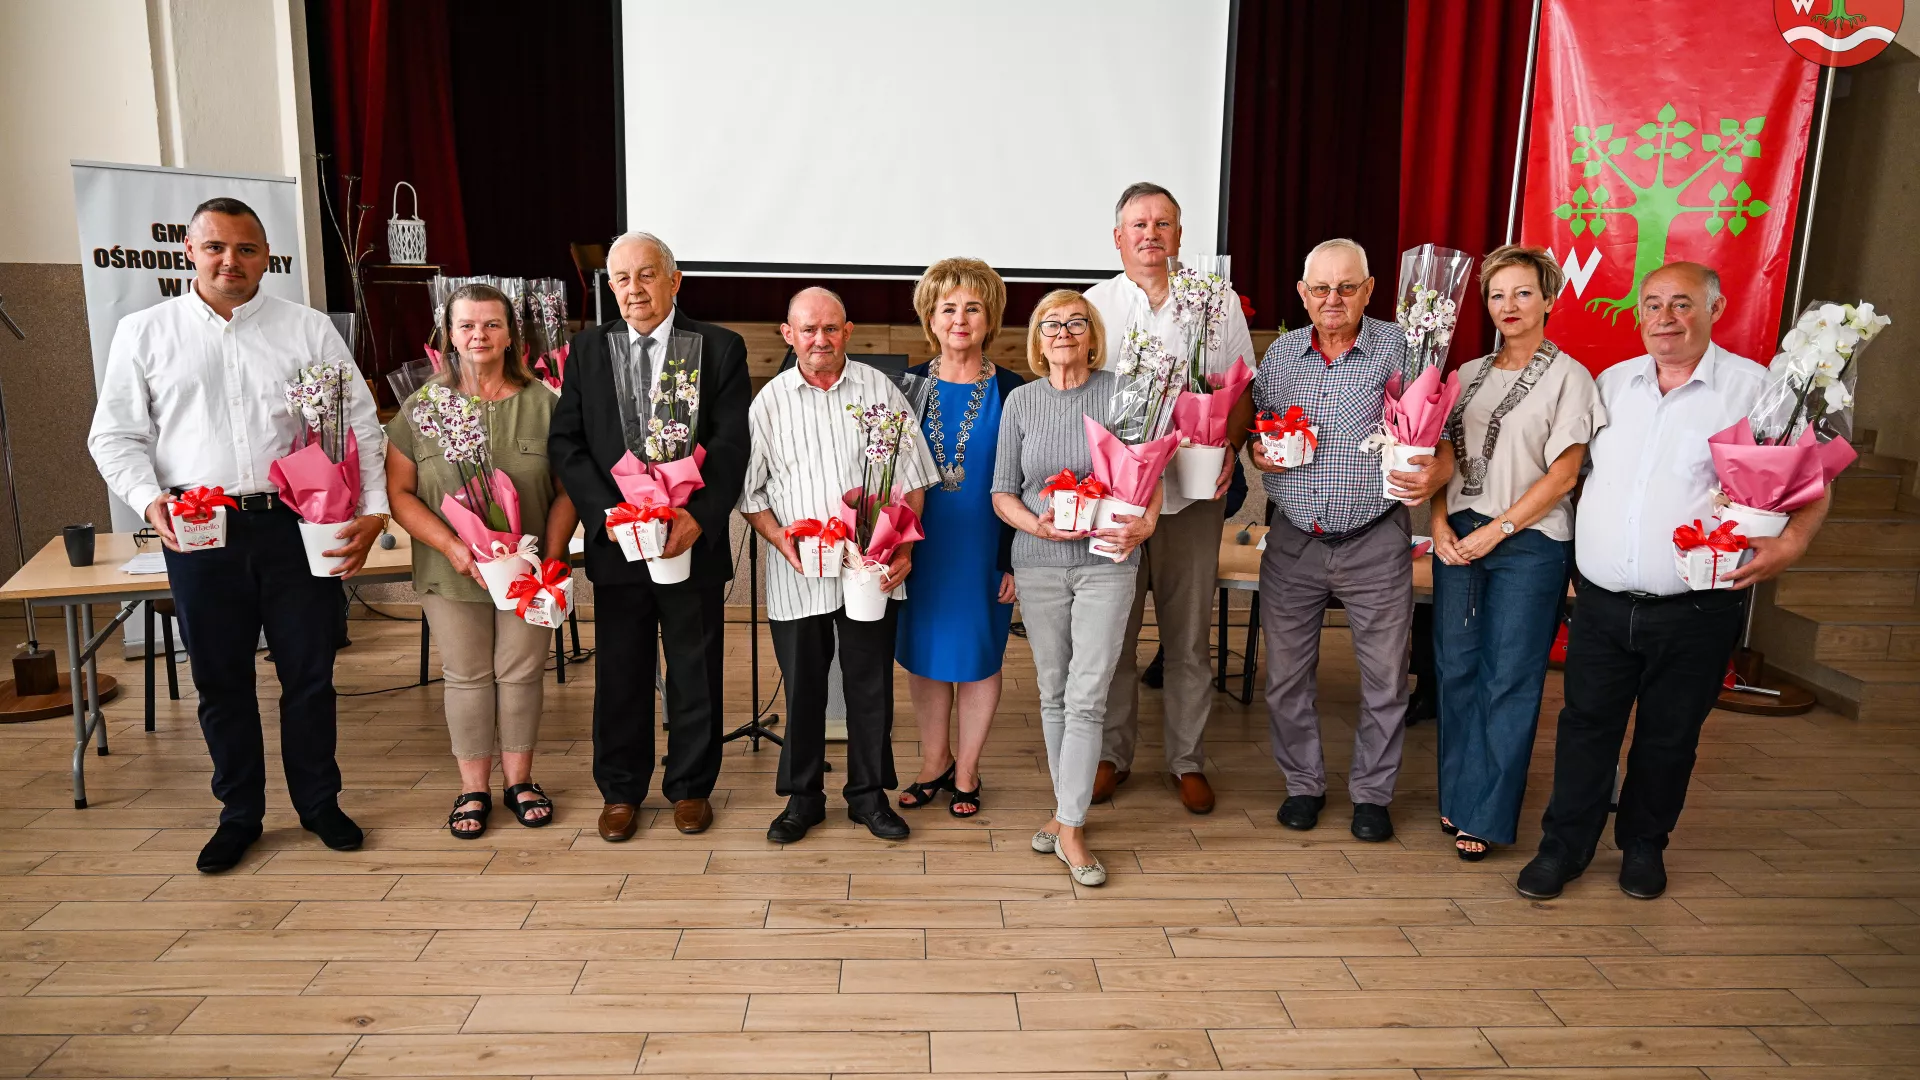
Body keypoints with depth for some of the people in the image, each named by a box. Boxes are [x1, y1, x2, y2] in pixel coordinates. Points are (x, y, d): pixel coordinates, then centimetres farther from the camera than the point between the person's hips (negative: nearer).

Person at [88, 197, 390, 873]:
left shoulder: (308, 329, 5)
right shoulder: (143, 333, 7)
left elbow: (361, 425, 3)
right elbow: (116, 435, 7)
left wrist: (372, 512, -8)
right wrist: (151, 500, -11)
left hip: (298, 527, -1)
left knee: (309, 675, 7)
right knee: (221, 681, 11)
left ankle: (319, 803, 25)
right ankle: (239, 814, 27)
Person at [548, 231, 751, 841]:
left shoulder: (720, 348, -1)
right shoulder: (587, 350, 6)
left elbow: (732, 442, -8)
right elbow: (565, 442, 1)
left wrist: (698, 516, -20)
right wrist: (608, 512, -13)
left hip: (694, 539, -1)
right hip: (614, 540, 2)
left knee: (695, 672, 10)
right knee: (620, 673, 11)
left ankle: (690, 787, 27)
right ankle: (621, 791, 28)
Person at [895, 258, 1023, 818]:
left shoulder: (1010, 392, -6)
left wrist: (1015, 560, -8)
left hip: (984, 548, -2)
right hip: (919, 546, 2)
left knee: (977, 657, 9)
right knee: (923, 655, 12)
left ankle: (966, 771, 27)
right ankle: (935, 762, 32)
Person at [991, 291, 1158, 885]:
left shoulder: (1121, 392, -1)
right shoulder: (1021, 401, 5)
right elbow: (1003, 492, 6)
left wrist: (1145, 523, -17)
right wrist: (1034, 524, -14)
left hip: (1106, 560, -2)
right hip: (1039, 563, 2)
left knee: (1087, 696, -5)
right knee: (1052, 692, 11)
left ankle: (1071, 826, 1)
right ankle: (1066, 804, 27)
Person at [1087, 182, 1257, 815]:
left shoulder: (1219, 304, 7)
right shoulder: (1093, 306, 7)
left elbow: (1242, 390, 8)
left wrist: (1228, 446, -11)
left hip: (1194, 493, 0)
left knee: (1189, 632, 7)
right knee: (1111, 628, 6)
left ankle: (1188, 759, 20)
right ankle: (1112, 753, 21)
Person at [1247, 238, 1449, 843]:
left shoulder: (1400, 350, -5)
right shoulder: (1281, 353, 6)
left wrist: (1434, 475, -26)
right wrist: (1257, 450, -5)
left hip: (1375, 545, -3)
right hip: (1293, 543, 3)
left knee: (1384, 678, 7)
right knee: (1286, 673, 10)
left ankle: (1372, 793, 26)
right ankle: (1304, 783, 29)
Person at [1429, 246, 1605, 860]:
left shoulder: (1568, 376, -2)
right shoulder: (1470, 374, 13)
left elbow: (1564, 472, -8)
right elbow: (1444, 455, 12)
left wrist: (1496, 529, -12)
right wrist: (1440, 523, -3)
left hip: (1528, 543, -5)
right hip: (1458, 538, 5)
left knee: (1508, 678, 0)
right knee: (1456, 668, 8)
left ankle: (1485, 816, 9)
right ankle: (1457, 797, 21)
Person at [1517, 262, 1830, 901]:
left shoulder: (1756, 389, -4)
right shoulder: (1611, 383, 8)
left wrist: (1790, 544, -19)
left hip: (1695, 612, -2)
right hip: (1601, 603, 3)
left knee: (1669, 737, 12)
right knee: (1586, 725, 8)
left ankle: (1644, 846, 31)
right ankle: (1564, 847, 21)